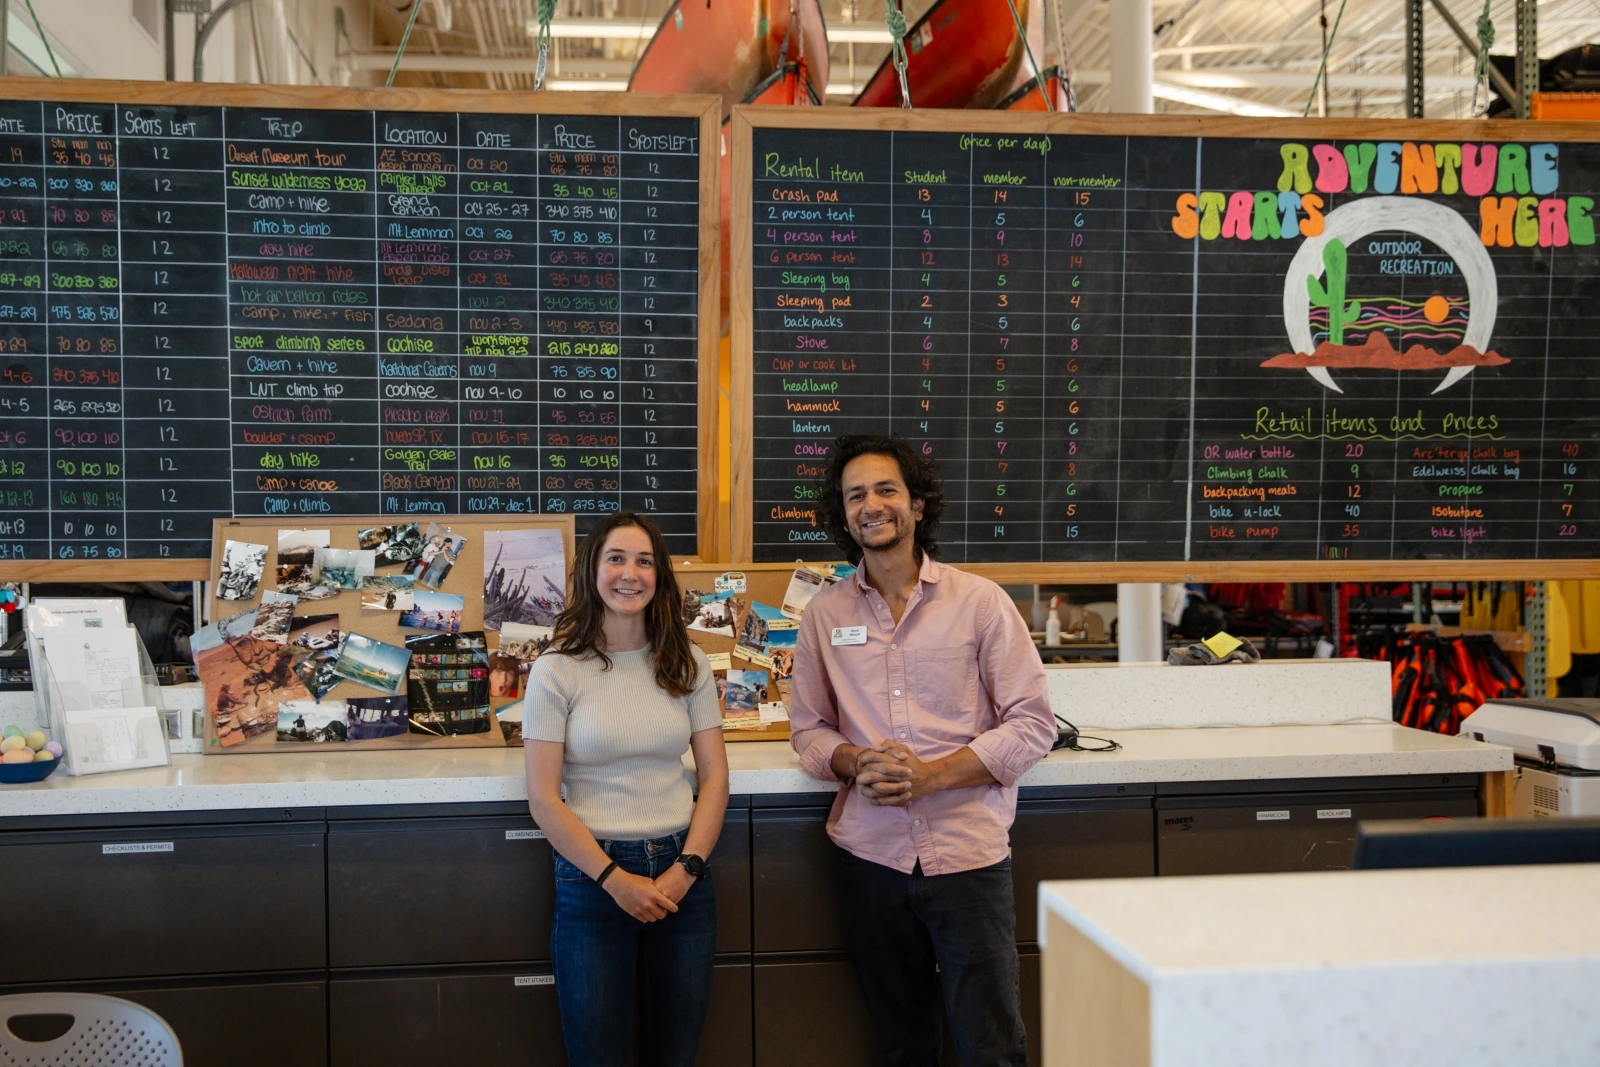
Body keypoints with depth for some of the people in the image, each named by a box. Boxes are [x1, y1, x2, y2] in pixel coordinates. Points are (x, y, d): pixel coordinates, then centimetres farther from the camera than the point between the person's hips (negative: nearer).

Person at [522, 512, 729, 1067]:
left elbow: (715, 776, 3)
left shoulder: (687, 665, 3)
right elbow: (543, 801, -8)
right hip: (592, 879, -3)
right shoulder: (556, 671, -6)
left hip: (681, 877, 3)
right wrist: (615, 879, -13)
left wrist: (686, 870, -8)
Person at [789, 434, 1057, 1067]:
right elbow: (809, 729, 11)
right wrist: (858, 764, -12)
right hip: (872, 853, 3)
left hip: (968, 850, -2)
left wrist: (929, 775, -16)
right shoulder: (824, 615, 6)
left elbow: (1033, 725, -4)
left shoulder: (980, 602, -3)